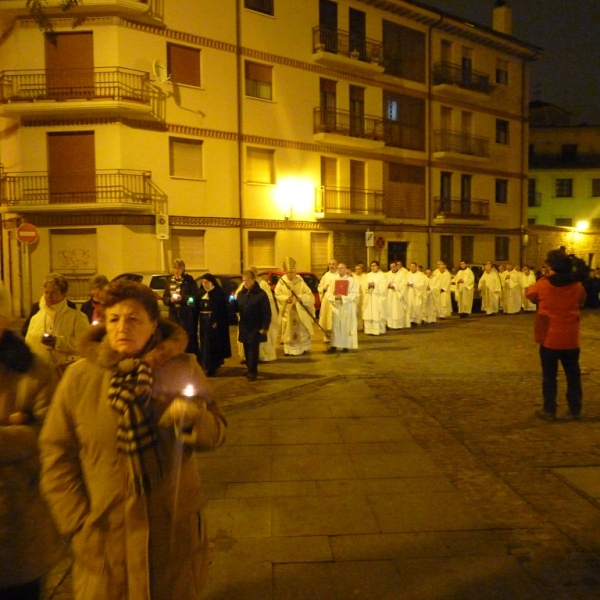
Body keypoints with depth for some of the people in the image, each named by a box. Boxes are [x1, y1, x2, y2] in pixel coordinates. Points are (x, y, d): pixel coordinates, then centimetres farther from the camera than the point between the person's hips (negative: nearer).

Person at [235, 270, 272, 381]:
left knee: (253, 349, -4)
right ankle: (250, 369, 23)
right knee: (247, 349, 11)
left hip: (256, 327, -6)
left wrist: (265, 327, -15)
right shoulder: (241, 293, 9)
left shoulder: (261, 293, -9)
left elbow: (267, 312, -10)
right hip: (244, 327, 6)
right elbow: (237, 308, 12)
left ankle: (252, 371, 2)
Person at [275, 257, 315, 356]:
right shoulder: (281, 282, -7)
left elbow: (309, 294, -3)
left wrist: (301, 298, -22)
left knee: (301, 330, 8)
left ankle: (302, 348, 21)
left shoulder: (300, 281, -3)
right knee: (289, 331, 1)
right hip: (288, 312, -1)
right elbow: (277, 295, -6)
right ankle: (289, 350, 8)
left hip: (300, 311, 1)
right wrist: (286, 299, -22)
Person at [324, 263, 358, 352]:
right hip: (336, 306, 3)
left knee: (346, 326, -1)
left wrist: (342, 297, -20)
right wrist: (335, 297, -16)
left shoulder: (352, 280, 1)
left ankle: (346, 346, 5)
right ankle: (334, 345, 5)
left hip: (347, 307, -3)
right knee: (335, 326, 3)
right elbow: (328, 294, 5)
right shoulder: (334, 280, 12)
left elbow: (354, 294, -9)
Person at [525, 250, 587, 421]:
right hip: (570, 339, 3)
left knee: (549, 376, 6)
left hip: (549, 338, -3)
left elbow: (530, 294, 8)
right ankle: (575, 410, 19)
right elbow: (582, 300, 18)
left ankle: (549, 410, 11)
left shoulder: (543, 284, -12)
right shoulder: (576, 285, -2)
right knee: (573, 375, 12)